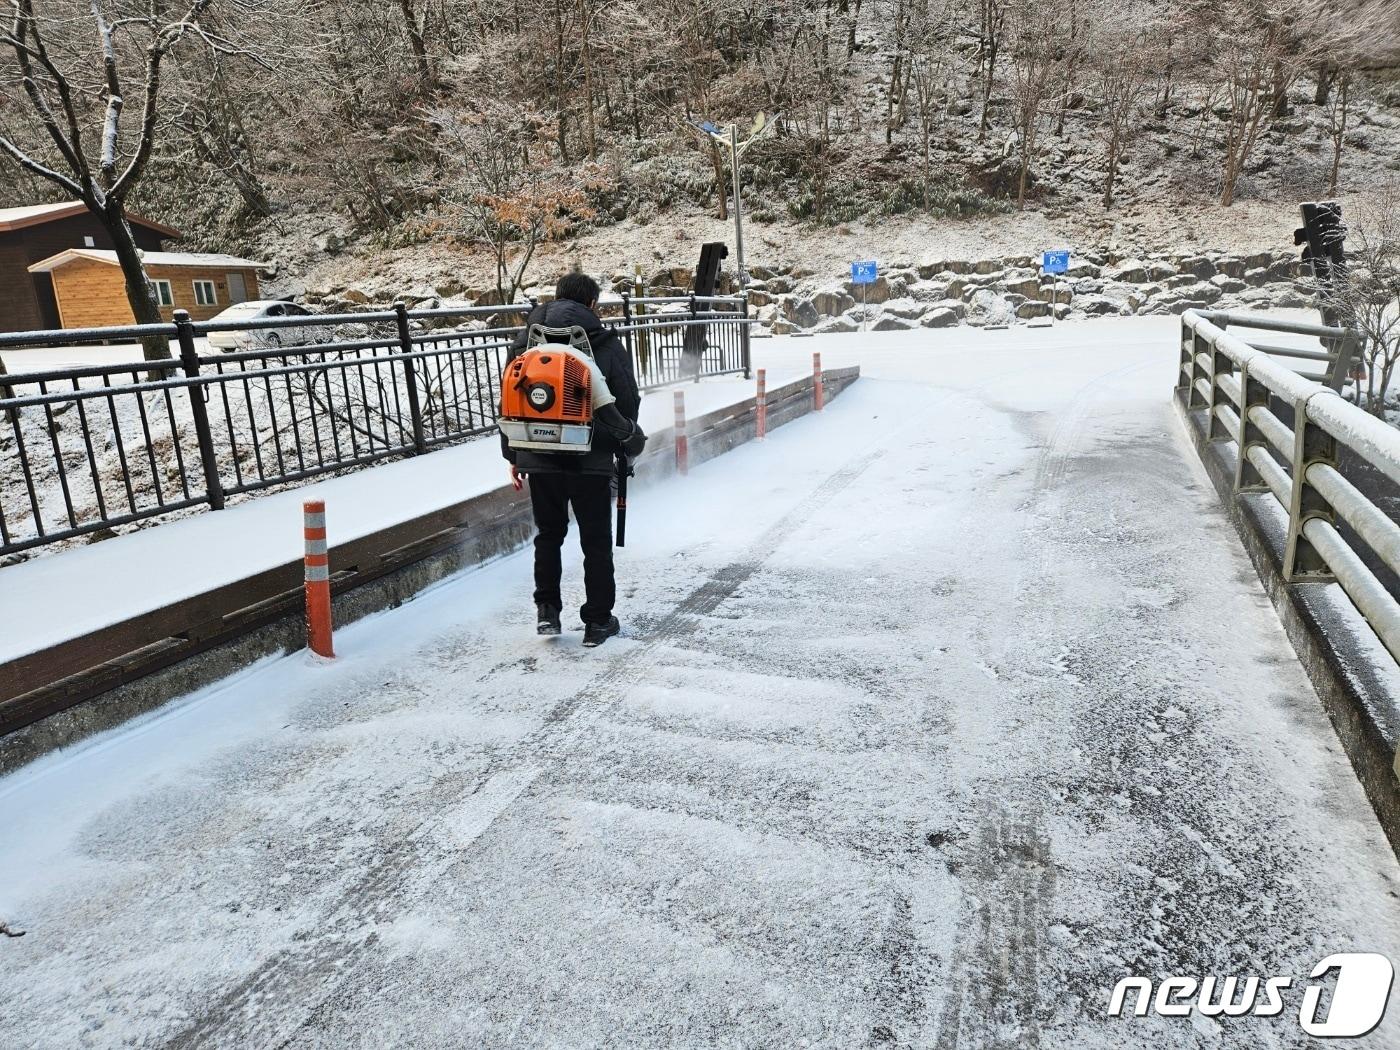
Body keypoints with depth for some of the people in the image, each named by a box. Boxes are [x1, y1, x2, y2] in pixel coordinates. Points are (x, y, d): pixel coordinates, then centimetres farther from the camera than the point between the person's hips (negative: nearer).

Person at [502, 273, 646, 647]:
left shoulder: (524, 341, 7)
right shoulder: (606, 344, -3)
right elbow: (627, 403, 0)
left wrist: (514, 455, 17)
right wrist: (629, 444, 17)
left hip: (539, 457, 3)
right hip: (592, 459, -3)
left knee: (548, 534, 19)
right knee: (596, 541, 9)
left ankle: (547, 609, 15)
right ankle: (598, 622, 14)